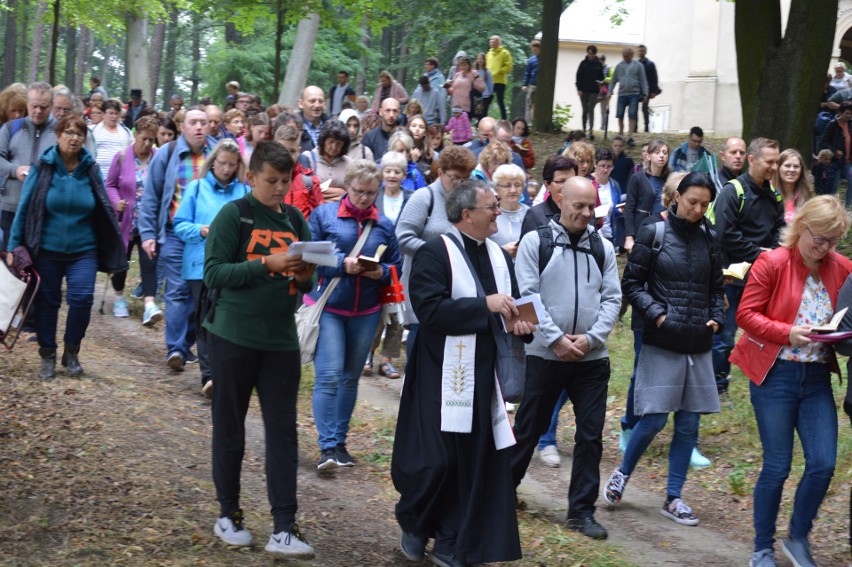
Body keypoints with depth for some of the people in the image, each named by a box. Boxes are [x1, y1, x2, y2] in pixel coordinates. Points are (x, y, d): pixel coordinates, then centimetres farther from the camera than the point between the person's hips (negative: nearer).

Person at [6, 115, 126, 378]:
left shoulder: (90, 169, -2)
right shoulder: (43, 167, -7)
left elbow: (104, 210, 3)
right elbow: (24, 207, -4)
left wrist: (112, 251, 3)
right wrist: (14, 246, -6)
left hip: (83, 250, 1)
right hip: (47, 249, -1)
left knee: (82, 298, -12)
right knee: (47, 302, 8)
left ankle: (71, 352, 10)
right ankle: (47, 356, 25)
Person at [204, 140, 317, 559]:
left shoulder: (295, 221, 7)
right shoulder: (233, 215, -7)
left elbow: (305, 282, 12)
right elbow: (214, 273, -14)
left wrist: (304, 276, -11)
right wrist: (266, 263, -24)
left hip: (281, 340, 4)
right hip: (233, 337, -4)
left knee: (283, 431, -1)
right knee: (229, 427, 8)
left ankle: (284, 529, -1)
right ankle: (228, 514, 23)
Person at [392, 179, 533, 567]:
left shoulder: (498, 256, 12)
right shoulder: (435, 254, -10)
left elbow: (511, 305, 20)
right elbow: (429, 309, -21)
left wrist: (520, 321, -3)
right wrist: (485, 305, -23)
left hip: (484, 375, 7)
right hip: (444, 376, -7)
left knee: (473, 462, 6)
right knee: (436, 461, -3)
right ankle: (414, 527, 23)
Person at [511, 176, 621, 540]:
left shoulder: (603, 248, 7)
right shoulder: (535, 242, -3)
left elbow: (612, 299, 4)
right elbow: (527, 296, -9)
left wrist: (591, 338, -11)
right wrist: (556, 339, -15)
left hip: (592, 358, 3)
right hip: (545, 355, -3)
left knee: (591, 436, 2)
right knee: (529, 428, 9)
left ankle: (581, 510, 10)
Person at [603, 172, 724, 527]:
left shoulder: (708, 239, 9)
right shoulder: (654, 234, -4)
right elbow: (632, 284, -3)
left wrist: (716, 318, 1)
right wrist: (656, 313, -15)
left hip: (699, 345, 4)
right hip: (662, 342, -4)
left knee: (689, 424, 5)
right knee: (654, 418, -6)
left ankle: (673, 498, 14)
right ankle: (622, 474, 20)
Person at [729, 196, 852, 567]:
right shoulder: (772, 263, -9)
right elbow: (746, 314, -10)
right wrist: (787, 333, -22)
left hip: (817, 377, 4)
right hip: (775, 374, -4)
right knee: (777, 466, 0)